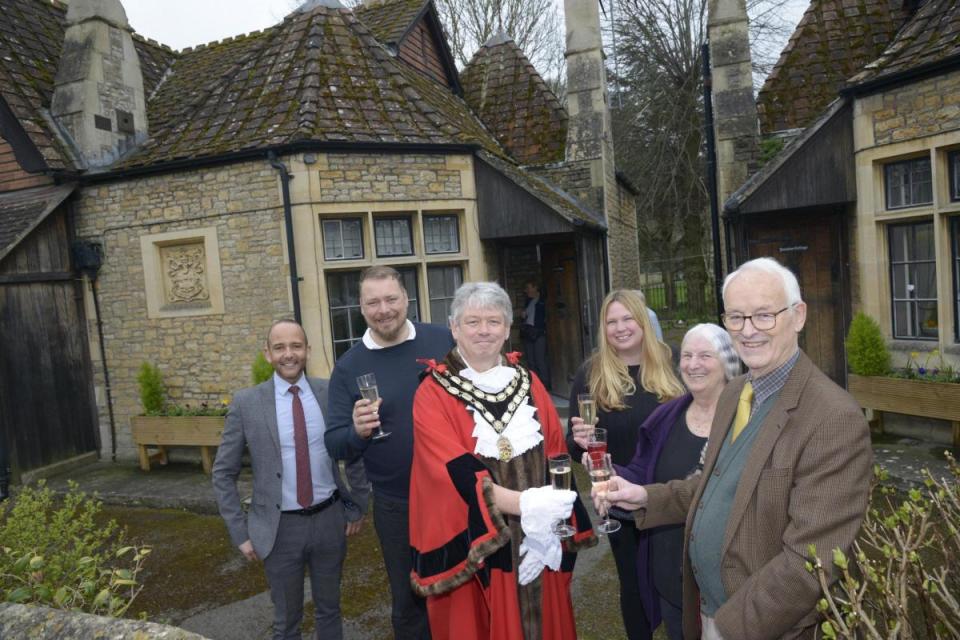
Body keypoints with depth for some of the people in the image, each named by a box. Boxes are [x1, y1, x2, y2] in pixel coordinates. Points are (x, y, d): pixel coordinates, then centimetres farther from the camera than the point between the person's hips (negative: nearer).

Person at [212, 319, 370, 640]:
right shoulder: (246, 403, -9)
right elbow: (223, 473, -1)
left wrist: (357, 507, 7)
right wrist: (241, 532, -3)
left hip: (330, 519, 1)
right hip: (280, 527, -1)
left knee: (329, 609, 20)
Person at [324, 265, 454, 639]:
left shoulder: (443, 341, -6)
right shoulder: (348, 368, -6)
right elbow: (335, 445, -6)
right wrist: (357, 431, -28)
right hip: (396, 505, 0)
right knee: (408, 599, 18)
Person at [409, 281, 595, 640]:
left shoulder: (528, 383, 5)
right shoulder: (434, 394, -8)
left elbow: (556, 456, 1)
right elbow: (457, 473, -17)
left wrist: (550, 511, -13)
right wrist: (524, 504, -27)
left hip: (540, 541, 4)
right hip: (475, 545, -3)